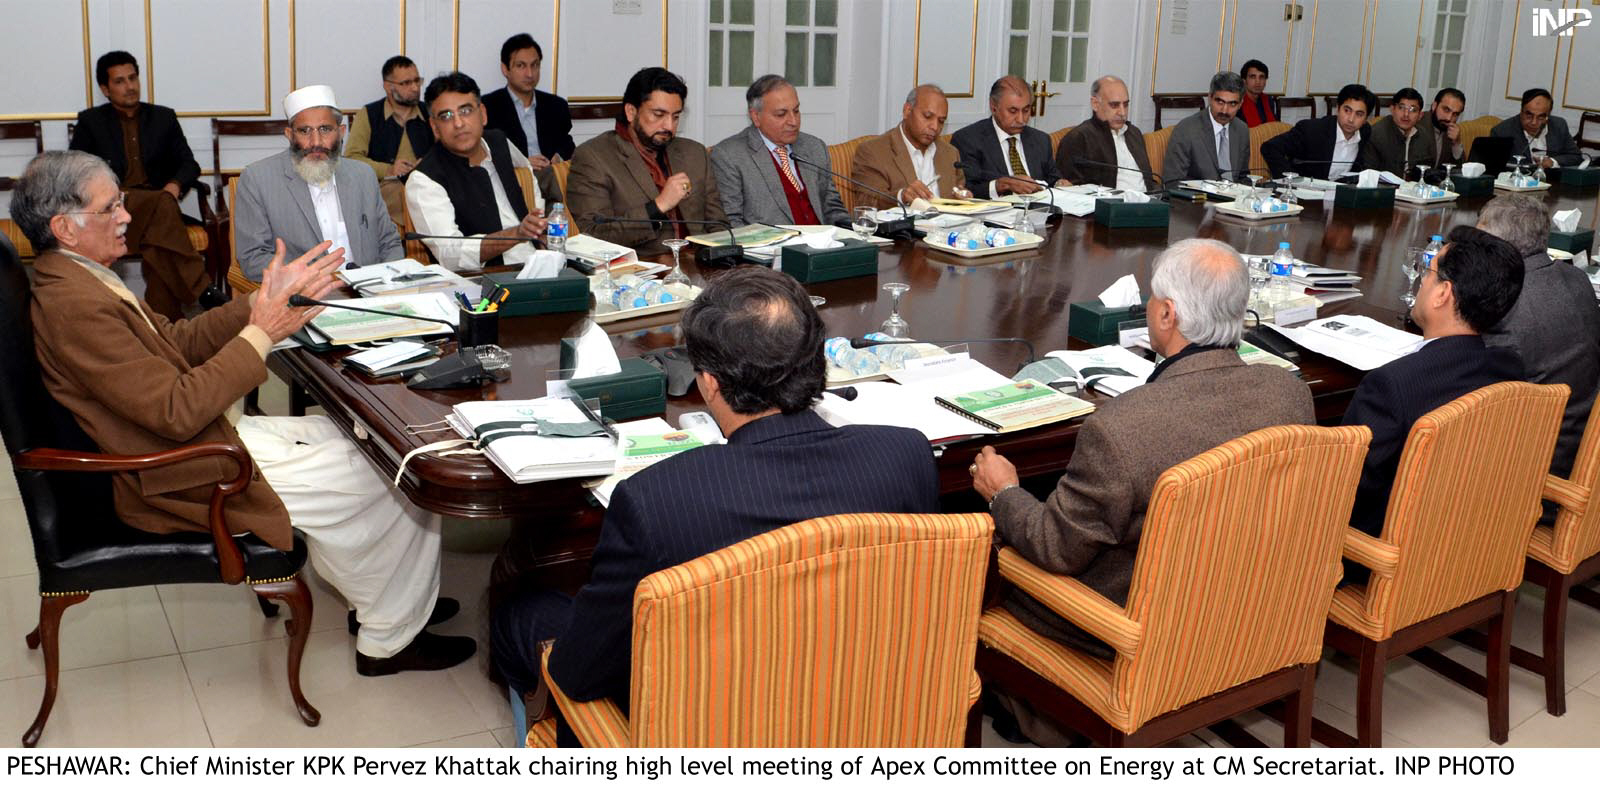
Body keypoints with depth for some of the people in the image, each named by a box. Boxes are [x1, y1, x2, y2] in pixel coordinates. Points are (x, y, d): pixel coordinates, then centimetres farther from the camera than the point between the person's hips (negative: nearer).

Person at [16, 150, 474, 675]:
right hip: (185, 479, -10)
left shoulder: (80, 281, 8)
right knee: (395, 477, -7)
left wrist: (266, 300, -2)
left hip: (207, 436, 10)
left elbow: (181, 342, 9)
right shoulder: (73, 307, -25)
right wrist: (262, 333, -22)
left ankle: (380, 596, 24)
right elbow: (178, 412, -27)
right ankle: (389, 639, 11)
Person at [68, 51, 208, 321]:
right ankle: (201, 292, -42)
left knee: (157, 247, -36)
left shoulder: (163, 118, 20)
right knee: (162, 206, -37)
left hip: (158, 206, 2)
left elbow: (189, 165, 16)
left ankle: (163, 325, -41)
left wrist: (174, 186, -11)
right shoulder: (90, 121, 15)